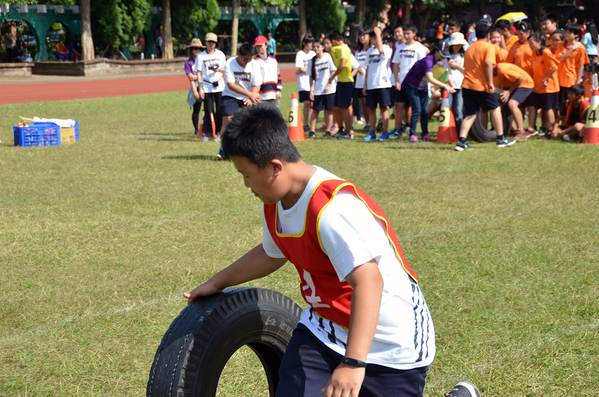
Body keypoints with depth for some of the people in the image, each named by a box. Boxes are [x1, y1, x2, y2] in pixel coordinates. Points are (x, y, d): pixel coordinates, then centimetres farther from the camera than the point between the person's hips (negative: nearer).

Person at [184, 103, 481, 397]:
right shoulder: (273, 203, 1)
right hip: (324, 329, 7)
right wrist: (217, 283, 30)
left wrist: (354, 363, -47)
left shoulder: (333, 207, -30)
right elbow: (271, 253, 23)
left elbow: (368, 281, -39)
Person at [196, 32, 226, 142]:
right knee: (208, 111, 0)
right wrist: (200, 88, -4)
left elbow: (225, 69, 12)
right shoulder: (201, 56, 3)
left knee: (220, 110, -2)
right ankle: (207, 133, 9)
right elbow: (199, 72, 3)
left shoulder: (220, 54, 7)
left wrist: (218, 69, -11)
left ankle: (219, 132, 7)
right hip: (206, 87, -1)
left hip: (219, 86, 1)